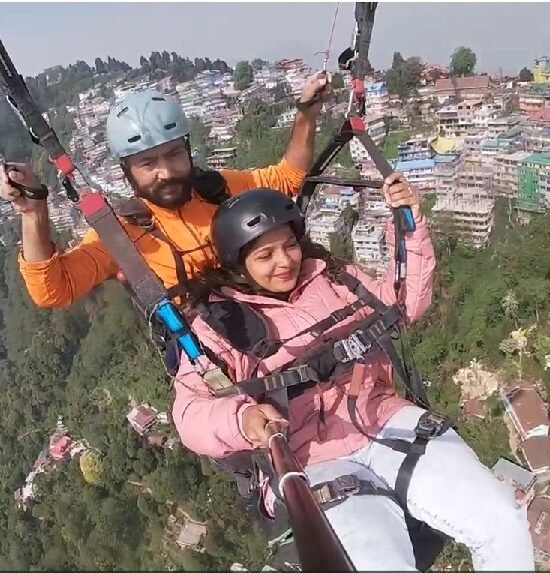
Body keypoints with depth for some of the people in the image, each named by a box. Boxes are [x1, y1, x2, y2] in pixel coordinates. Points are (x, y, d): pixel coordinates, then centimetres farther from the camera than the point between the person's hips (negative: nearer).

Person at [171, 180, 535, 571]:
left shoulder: (330, 277, 13)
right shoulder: (218, 324, 1)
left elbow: (407, 303, 19)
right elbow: (191, 412, -7)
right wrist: (241, 418, -30)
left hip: (386, 422, 4)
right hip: (308, 463, -3)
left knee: (503, 522, -10)